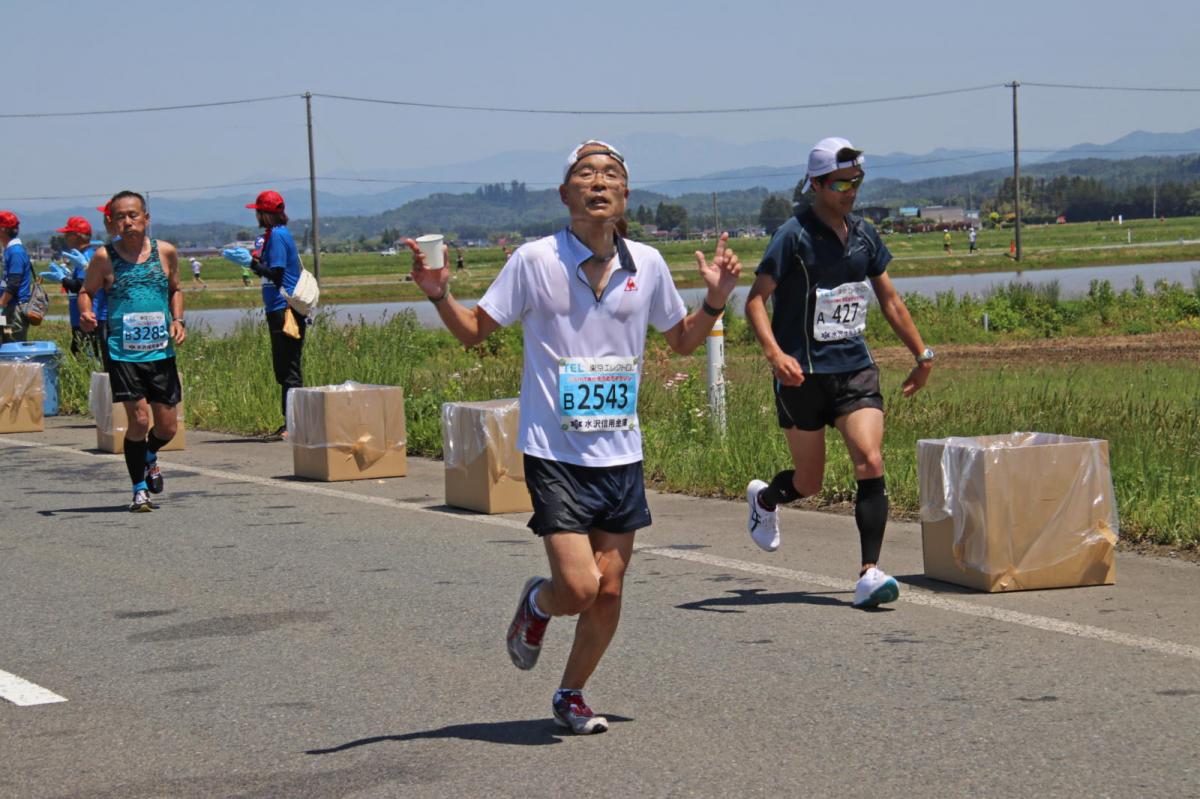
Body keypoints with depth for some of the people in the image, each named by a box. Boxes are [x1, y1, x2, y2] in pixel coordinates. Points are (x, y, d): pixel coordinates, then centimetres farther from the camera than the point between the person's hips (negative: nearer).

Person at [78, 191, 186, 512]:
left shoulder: (166, 252, 5)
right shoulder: (104, 257, -2)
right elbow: (86, 291, 9)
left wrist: (178, 320, 4)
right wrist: (86, 313, -11)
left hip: (161, 350, 3)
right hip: (123, 352, -3)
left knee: (167, 426, 5)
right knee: (139, 419, -11)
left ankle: (149, 457, 40)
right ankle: (140, 490, 6)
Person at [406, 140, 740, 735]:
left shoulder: (646, 264, 3)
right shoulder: (535, 261, -7)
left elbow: (681, 340, 18)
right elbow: (473, 331, 2)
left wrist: (715, 299, 1)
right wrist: (438, 294, -16)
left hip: (621, 455, 4)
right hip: (555, 454, -4)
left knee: (609, 591, 5)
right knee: (577, 588, -13)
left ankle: (571, 695, 28)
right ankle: (536, 604, 24)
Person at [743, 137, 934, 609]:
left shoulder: (864, 234, 9)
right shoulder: (794, 235, -8)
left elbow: (889, 299, 20)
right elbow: (756, 300, -12)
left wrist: (921, 353, 21)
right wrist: (774, 353, -27)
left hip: (855, 367, 4)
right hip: (803, 372, -4)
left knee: (871, 461, -14)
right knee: (809, 482, 6)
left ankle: (869, 573, -13)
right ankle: (764, 498, 42)